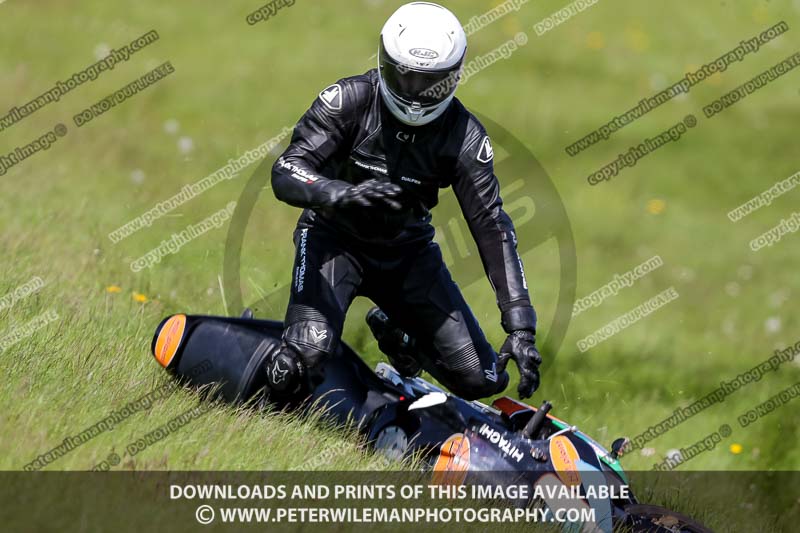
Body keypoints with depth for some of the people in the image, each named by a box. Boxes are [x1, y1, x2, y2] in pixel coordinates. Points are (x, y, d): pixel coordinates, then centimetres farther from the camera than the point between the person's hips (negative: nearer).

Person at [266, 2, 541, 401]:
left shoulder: (464, 136, -14)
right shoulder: (350, 99, -20)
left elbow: (492, 226, -14)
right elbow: (286, 174, -26)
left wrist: (520, 326, -23)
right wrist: (341, 194, -50)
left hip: (406, 249, 3)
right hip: (335, 237, -3)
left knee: (481, 380, -2)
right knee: (310, 349, -32)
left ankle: (393, 332, 26)